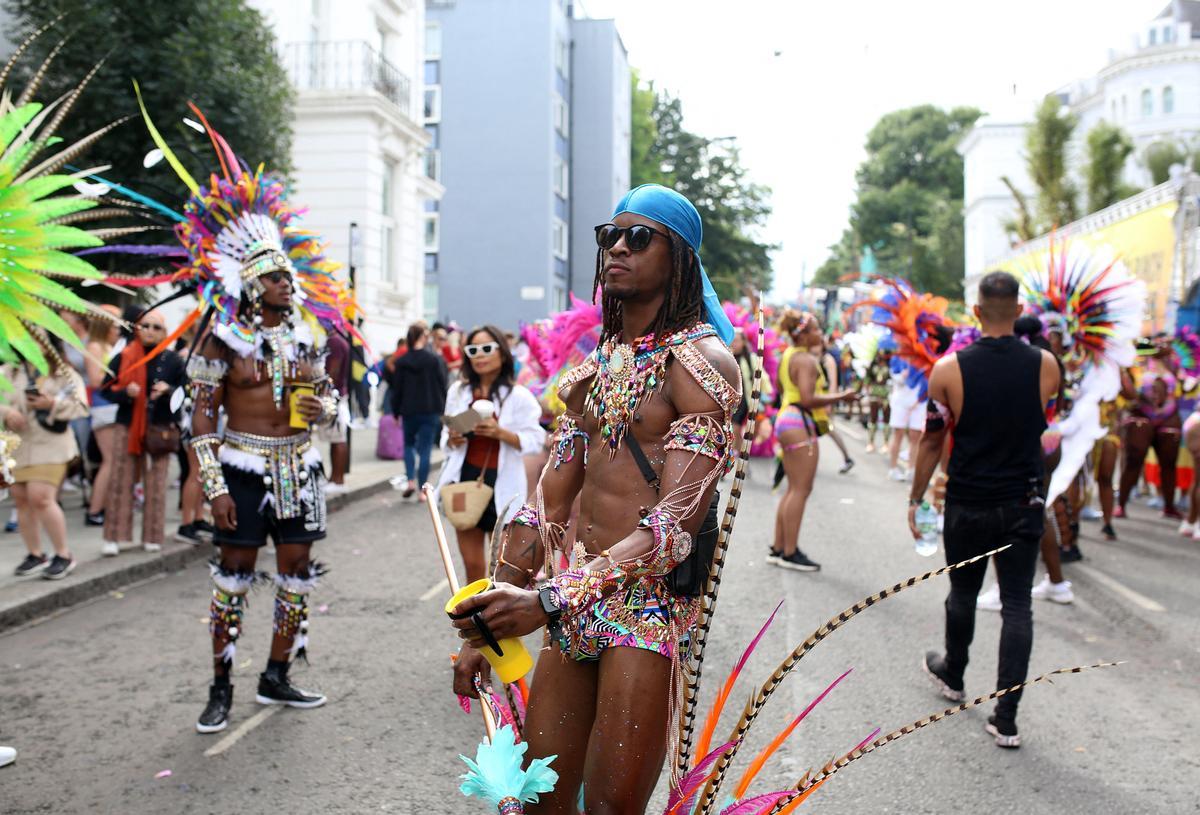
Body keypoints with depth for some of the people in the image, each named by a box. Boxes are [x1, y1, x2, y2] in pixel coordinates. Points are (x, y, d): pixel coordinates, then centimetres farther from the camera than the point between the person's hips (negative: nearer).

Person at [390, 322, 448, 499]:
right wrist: (443, 411, 5)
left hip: (409, 411, 2)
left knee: (409, 444, 21)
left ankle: (411, 480, 4)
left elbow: (397, 389, 3)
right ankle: (423, 490, 4)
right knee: (425, 450, 3)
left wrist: (396, 412, 12)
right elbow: (442, 386, -4)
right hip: (430, 411, -2)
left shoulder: (401, 361, -2)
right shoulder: (435, 360, -7)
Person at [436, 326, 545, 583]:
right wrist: (452, 440, -7)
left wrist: (500, 433, -22)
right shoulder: (458, 391, 7)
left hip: (502, 486, -4)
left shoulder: (518, 395, -5)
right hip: (465, 480, 4)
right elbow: (446, 437, 16)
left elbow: (534, 441, -8)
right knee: (472, 564, 10)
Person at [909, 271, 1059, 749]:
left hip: (968, 504, 0)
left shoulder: (948, 369, -11)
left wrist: (915, 499, 6)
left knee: (963, 593, 19)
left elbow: (932, 443, -5)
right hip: (1025, 503, 1)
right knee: (1017, 605, 5)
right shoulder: (1045, 365, -6)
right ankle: (1006, 718, 4)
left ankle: (952, 675, 42)